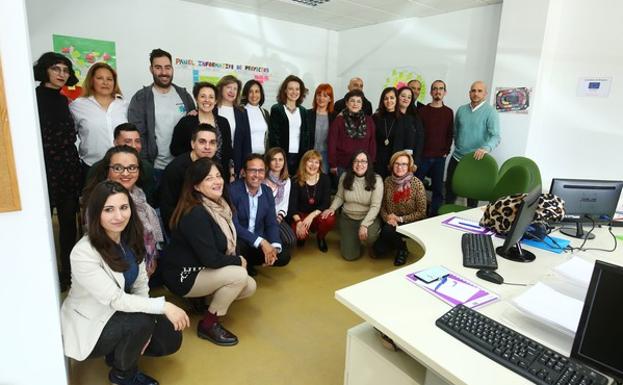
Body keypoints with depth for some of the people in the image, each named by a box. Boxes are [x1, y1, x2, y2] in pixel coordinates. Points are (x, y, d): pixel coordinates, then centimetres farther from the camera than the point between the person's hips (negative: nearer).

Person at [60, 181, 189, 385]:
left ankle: (119, 353, 20)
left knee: (170, 339, -4)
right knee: (141, 321, -29)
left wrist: (145, 329, -11)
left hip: (121, 314, 6)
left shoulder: (131, 239, -8)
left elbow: (141, 283, -3)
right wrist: (164, 306, -33)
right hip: (89, 326, -6)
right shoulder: (83, 253, -29)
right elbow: (116, 300, -29)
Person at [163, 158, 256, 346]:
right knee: (239, 275, -24)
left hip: (202, 269, 8)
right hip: (183, 276, -8)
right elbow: (210, 258, -29)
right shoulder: (195, 214, -27)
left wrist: (237, 259, -8)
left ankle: (203, 299, 16)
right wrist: (238, 261, -13)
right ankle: (208, 324, -5)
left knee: (250, 287, -1)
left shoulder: (218, 204, -1)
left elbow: (228, 242, 10)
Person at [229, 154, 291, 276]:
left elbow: (272, 223, -1)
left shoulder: (267, 191, 0)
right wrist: (261, 242, -30)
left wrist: (274, 246, -20)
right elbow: (233, 225, -25)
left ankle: (247, 263, 10)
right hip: (237, 239, -6)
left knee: (284, 255, -9)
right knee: (238, 250, -37)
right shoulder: (232, 190, -18)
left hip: (261, 239, 6)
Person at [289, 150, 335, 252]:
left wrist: (311, 216, -27)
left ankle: (320, 237, 5)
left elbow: (326, 203, -11)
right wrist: (298, 221, -29)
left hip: (317, 214, 1)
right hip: (301, 214, -1)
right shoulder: (296, 180, -7)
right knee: (298, 232, -32)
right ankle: (302, 237, 11)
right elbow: (292, 204, -11)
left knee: (330, 220, -33)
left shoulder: (325, 179, -6)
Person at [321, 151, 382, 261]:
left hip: (368, 218, -2)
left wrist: (364, 225, -29)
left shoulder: (376, 180, -15)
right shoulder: (345, 177, -5)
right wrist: (332, 208, -11)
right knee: (350, 256, -4)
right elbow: (339, 197, 8)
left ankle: (372, 246, 4)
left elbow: (375, 206, -19)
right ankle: (349, 238, 32)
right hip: (347, 218, 2)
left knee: (369, 236, -37)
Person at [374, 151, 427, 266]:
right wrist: (387, 217, -15)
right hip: (390, 222, 4)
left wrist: (401, 219, -19)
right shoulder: (388, 181, -3)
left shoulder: (417, 184, -15)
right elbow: (382, 206, 4)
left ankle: (402, 249, 2)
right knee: (379, 249, -11)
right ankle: (395, 241, 23)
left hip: (410, 223, -4)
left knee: (388, 230, -31)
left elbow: (421, 213, -11)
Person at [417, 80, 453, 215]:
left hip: (440, 157, 2)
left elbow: (449, 134, 11)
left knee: (438, 188, 4)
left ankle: (434, 215, 13)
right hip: (422, 156, -2)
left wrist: (446, 151, 2)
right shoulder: (423, 110, 3)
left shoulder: (448, 112, 9)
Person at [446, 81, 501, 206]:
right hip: (457, 157, 4)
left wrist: (486, 148, -38)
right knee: (450, 188, 11)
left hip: (476, 159, -4)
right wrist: (458, 146, 14)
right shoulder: (461, 109, 4)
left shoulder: (490, 112, -10)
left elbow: (496, 136, -20)